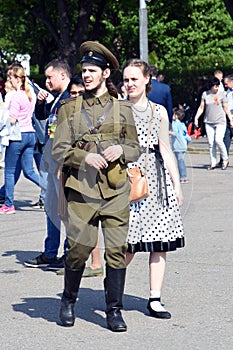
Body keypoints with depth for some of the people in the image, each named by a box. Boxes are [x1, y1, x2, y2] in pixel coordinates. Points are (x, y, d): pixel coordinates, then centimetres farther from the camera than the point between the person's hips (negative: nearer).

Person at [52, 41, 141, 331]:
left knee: (117, 249, -3)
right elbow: (59, 150, 4)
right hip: (82, 188, -1)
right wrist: (84, 156, -14)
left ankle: (114, 310, 8)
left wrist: (121, 150, -9)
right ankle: (68, 301, 19)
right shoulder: (70, 109, 10)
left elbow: (135, 147, 14)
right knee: (79, 247, -5)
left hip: (116, 190, 1)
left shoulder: (122, 109, 11)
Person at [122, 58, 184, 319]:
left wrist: (177, 184, 9)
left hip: (156, 178, 3)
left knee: (159, 241, -1)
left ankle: (155, 299, 4)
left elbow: (166, 151, 14)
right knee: (128, 243, -8)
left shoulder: (159, 112, 13)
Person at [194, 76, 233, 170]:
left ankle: (225, 159, 0)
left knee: (218, 140, -18)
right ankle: (213, 163, 9)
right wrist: (196, 118, 2)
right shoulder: (205, 94, 6)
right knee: (211, 143, 2)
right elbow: (201, 108, 11)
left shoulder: (221, 94, 1)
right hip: (209, 123, 3)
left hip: (220, 122, -3)